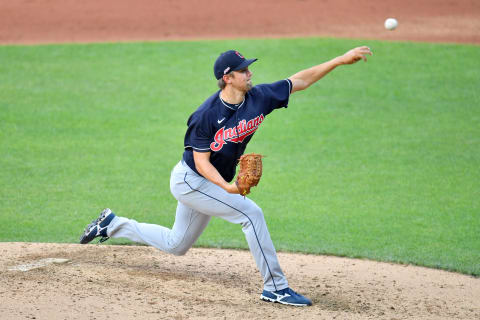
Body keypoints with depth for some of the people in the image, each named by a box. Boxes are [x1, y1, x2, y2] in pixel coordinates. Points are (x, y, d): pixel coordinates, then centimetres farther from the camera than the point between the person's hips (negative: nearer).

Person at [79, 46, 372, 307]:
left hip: (211, 184, 8)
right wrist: (227, 187, -39)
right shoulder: (206, 115, -26)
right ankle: (275, 287, -13)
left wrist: (341, 60, -7)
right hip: (189, 180, -8)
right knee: (251, 213, -20)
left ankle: (113, 225, 34)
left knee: (176, 246, 20)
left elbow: (300, 81, -3)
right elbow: (201, 161, -22)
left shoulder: (259, 98, -9)